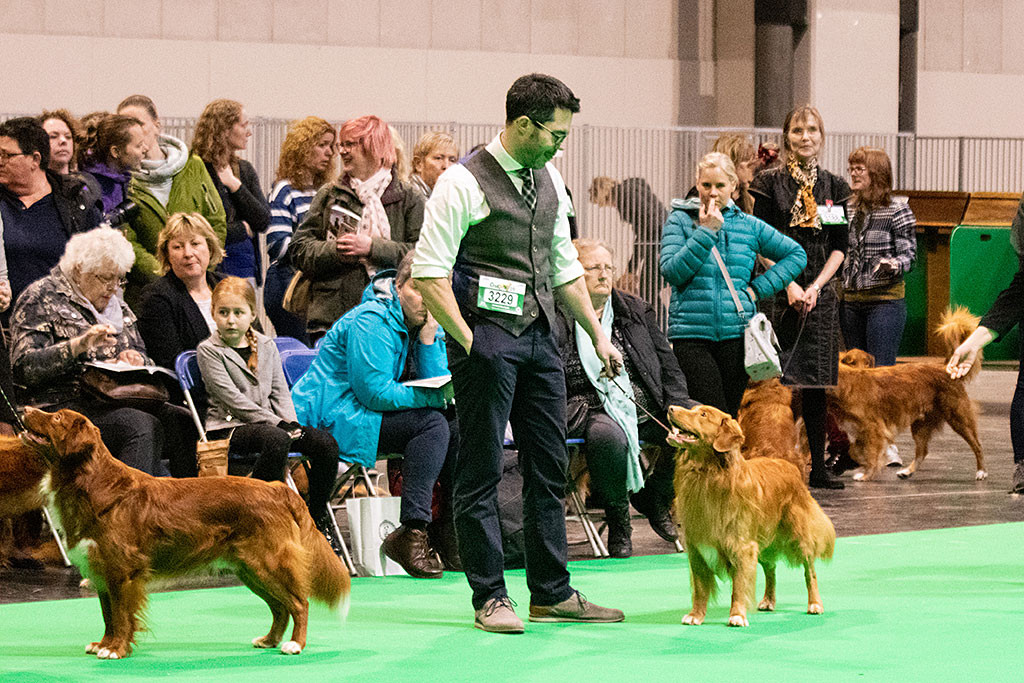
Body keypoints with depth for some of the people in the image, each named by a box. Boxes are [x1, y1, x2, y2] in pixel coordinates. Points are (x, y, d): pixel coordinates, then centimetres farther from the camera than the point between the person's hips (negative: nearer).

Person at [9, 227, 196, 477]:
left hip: (117, 402, 7)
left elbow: (142, 355, 26)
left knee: (182, 421, -20)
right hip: (64, 406, -7)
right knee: (142, 426, -32)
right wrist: (78, 345, -23)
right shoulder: (40, 299, -1)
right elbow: (25, 367, -12)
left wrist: (136, 359, 1)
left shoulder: (114, 302, 21)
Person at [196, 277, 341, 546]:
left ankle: (318, 519, -4)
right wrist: (276, 423, -17)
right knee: (277, 440, -37)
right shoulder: (209, 350, -2)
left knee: (325, 442, -16)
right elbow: (233, 398, -11)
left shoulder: (267, 346, 16)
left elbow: (280, 392, 15)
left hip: (269, 421, 6)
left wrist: (291, 424, -5)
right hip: (228, 426, -6)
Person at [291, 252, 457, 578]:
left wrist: (429, 336, -9)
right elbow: (375, 392, -21)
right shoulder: (371, 321, -17)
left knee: (454, 426, -1)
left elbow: (437, 386, 3)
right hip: (331, 419, -9)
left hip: (364, 414, 9)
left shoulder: (422, 324, 9)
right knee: (431, 423, -24)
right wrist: (433, 397, -14)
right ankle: (411, 532, -29)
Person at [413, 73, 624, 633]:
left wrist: (597, 334, 19)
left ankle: (553, 593, 17)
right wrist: (467, 342, -16)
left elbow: (564, 266, 22)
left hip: (540, 335, 7)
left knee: (550, 468, 9)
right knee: (481, 473, -2)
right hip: (487, 336, -7)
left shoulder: (548, 178, 13)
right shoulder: (464, 183, -11)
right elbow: (429, 273, -13)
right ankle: (490, 599, 3)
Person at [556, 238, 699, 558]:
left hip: (647, 407, 5)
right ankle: (618, 520, -12)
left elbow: (668, 367, 16)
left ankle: (654, 495, 6)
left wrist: (677, 409, -1)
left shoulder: (637, 310, 17)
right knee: (608, 436, -40)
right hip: (592, 410, -5)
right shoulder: (556, 320, 1)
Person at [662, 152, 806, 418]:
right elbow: (672, 272, -9)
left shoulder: (748, 225, 10)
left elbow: (796, 254, 17)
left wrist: (759, 287, 6)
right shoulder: (680, 221, 4)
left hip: (736, 334, 3)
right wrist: (706, 232, -12)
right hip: (691, 335, -3)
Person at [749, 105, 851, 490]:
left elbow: (839, 247, 7)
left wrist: (816, 286, -6)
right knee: (777, 379, -7)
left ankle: (817, 465, 9)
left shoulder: (833, 187, 10)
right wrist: (790, 285, -13)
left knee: (816, 382, 5)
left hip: (820, 294, 3)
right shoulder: (770, 183, 1)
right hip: (779, 292, -3)